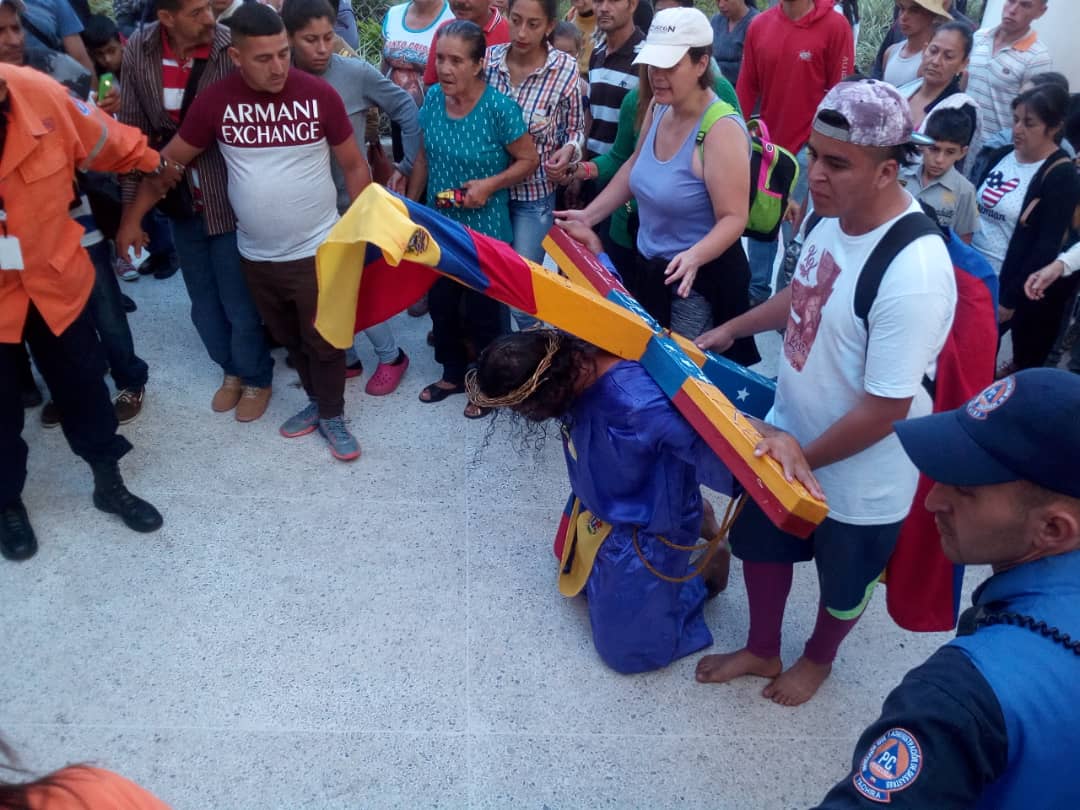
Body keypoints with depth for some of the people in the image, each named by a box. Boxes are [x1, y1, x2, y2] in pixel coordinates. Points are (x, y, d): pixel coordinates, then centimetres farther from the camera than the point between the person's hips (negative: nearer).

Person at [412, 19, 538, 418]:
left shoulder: (499, 108, -21)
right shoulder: (433, 98, -4)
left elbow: (529, 160, -13)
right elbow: (424, 156, 8)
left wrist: (490, 184, -24)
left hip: (484, 232, -5)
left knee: (482, 311, 9)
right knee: (440, 304, 17)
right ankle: (453, 374, 39)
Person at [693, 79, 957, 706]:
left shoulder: (914, 273, -34)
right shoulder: (838, 213, -9)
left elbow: (886, 407, -28)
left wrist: (807, 457, -16)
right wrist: (730, 330, 14)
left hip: (861, 475, -7)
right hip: (790, 434, 7)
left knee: (842, 582, 21)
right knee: (761, 544, 23)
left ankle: (818, 659, 52)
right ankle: (762, 650, 50)